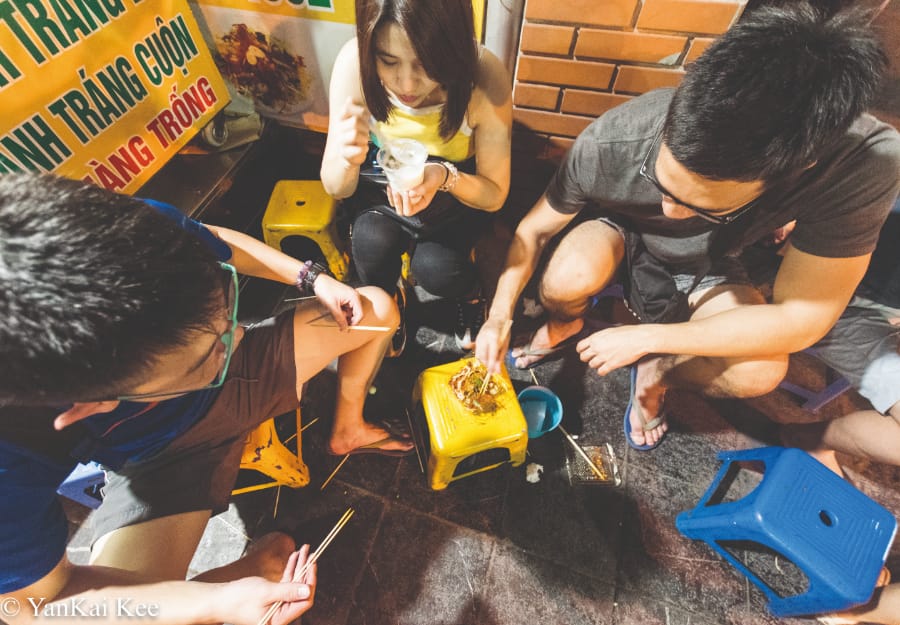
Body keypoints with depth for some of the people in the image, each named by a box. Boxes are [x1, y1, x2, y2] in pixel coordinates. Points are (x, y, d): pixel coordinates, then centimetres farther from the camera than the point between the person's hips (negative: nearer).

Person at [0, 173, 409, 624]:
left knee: (378, 308, -2)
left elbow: (216, 242, -6)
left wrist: (314, 279, -13)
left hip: (244, 369, 4)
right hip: (163, 457, -2)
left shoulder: (148, 224, -31)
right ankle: (264, 561, 8)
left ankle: (346, 430, 20)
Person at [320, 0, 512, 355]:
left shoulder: (485, 76, -28)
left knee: (434, 267, -27)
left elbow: (495, 195, -18)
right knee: (372, 243, -28)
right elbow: (335, 188, -17)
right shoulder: (354, 63, -25)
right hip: (382, 183, 1)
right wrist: (347, 160, -41)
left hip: (459, 189, -1)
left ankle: (469, 292, 12)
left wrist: (445, 177, -39)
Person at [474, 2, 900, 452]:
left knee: (760, 372, -28)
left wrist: (645, 337, -30)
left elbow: (801, 320, -27)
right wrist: (500, 314, -24)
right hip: (620, 234, 0)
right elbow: (534, 229, -19)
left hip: (703, 271, 1)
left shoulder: (864, 163, -33)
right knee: (567, 279, -35)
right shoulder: (609, 144, -34)